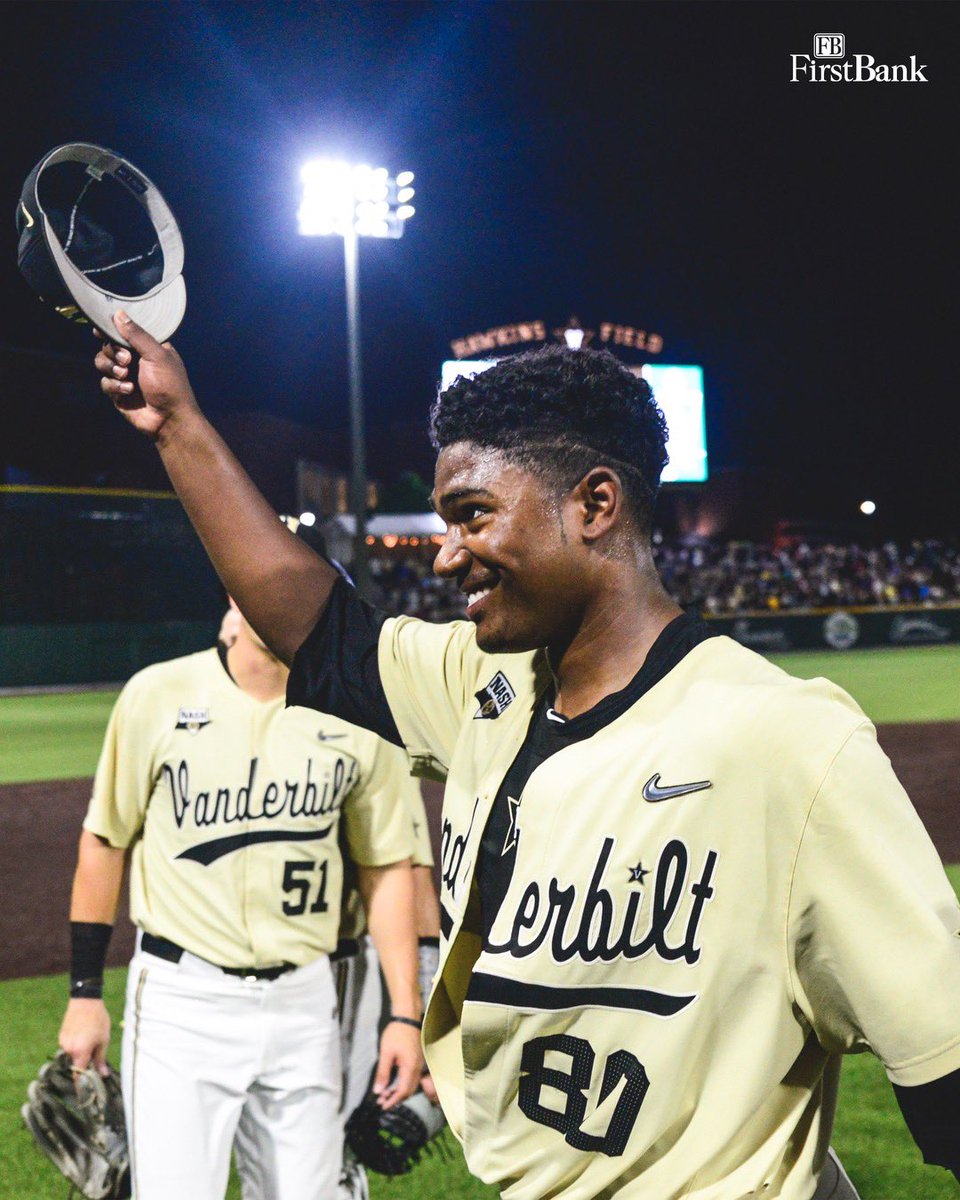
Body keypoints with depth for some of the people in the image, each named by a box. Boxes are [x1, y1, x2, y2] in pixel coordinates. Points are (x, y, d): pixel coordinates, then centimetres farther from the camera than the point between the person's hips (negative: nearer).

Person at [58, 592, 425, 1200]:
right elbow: (105, 841, 4)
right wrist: (86, 992, 5)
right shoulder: (159, 695, -4)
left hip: (305, 1000, 2)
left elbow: (387, 869, 5)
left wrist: (405, 1013, 1)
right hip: (181, 998, -2)